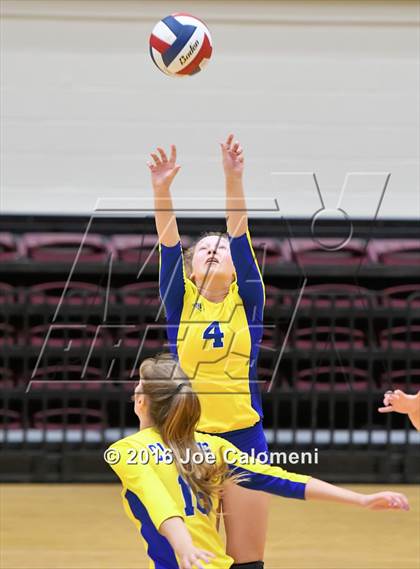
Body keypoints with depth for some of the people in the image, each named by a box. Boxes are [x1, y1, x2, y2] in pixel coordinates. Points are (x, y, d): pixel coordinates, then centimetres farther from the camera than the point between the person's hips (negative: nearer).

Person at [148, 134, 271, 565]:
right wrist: (161, 190, -20)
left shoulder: (246, 303, 6)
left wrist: (234, 180, -17)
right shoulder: (181, 304, 6)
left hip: (243, 440, 0)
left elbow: (240, 238, -6)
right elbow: (168, 246, -7)